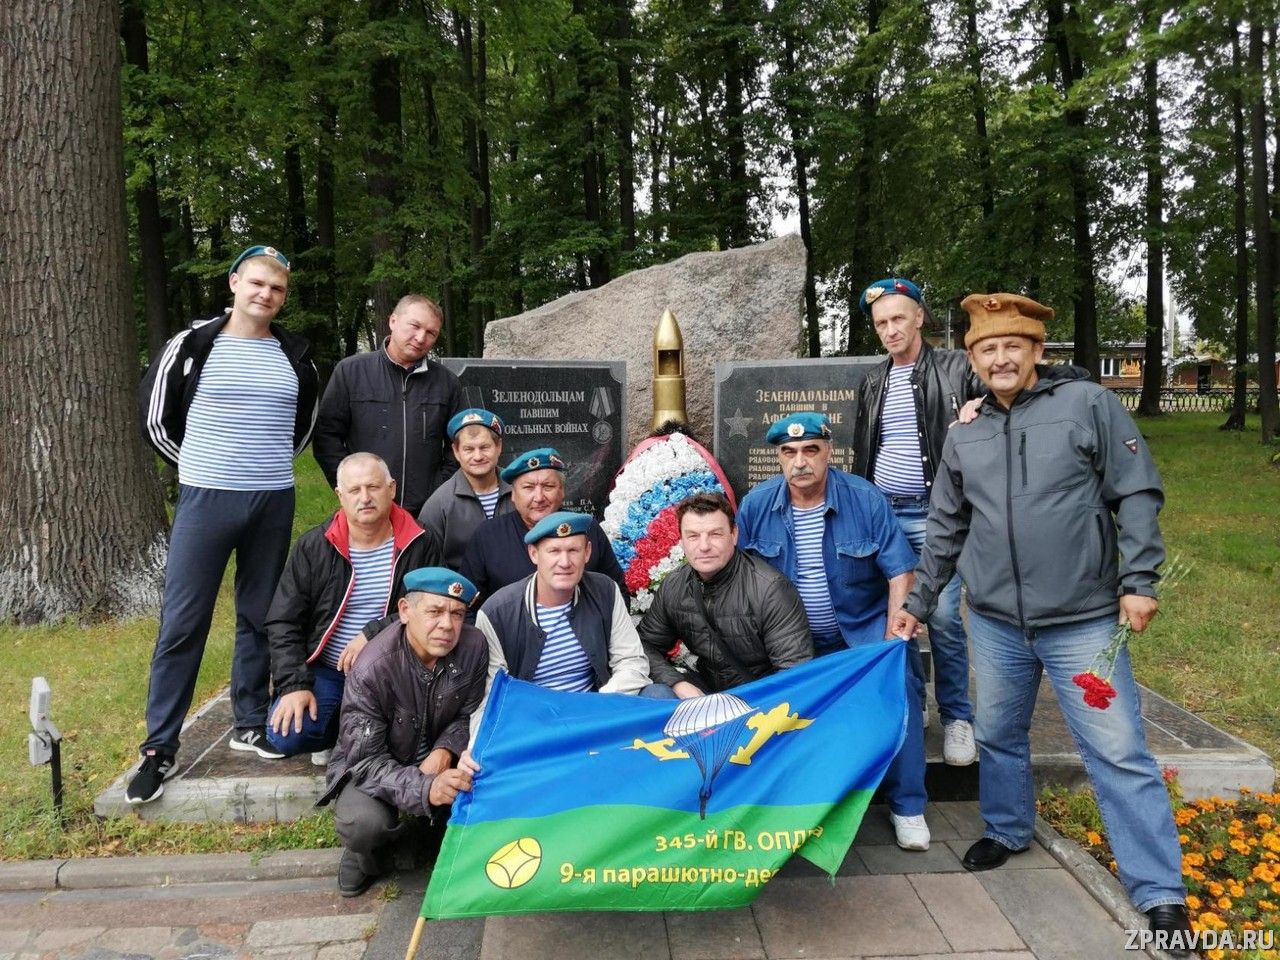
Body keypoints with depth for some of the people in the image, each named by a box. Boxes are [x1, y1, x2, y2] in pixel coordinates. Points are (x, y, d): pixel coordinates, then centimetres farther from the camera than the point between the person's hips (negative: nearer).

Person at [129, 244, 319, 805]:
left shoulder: (295, 356, 6)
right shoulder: (193, 345, -3)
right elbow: (154, 418, 6)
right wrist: (201, 466, 10)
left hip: (274, 504, 3)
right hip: (205, 500, -3)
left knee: (259, 618, 12)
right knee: (181, 623, -1)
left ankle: (250, 726, 25)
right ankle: (159, 749, 9)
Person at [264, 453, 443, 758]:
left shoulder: (421, 545, -4)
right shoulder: (312, 547, -1)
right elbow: (282, 623, 0)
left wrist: (374, 633, -17)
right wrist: (294, 684, -12)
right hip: (325, 672, 1)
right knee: (285, 736, -21)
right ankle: (342, 728, 14)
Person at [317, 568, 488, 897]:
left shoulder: (474, 647, -19)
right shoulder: (371, 669, -29)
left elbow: (470, 715, -3)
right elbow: (366, 760, -27)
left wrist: (445, 750, -24)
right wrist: (426, 788, -45)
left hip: (438, 759, 3)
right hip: (370, 765, -3)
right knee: (364, 823, -33)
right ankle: (366, 852, 7)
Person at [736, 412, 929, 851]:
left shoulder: (866, 499, -12)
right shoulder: (756, 505, -7)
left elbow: (900, 572, -9)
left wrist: (894, 638, -17)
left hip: (865, 628, -2)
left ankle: (907, 807, -5)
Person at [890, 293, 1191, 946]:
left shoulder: (1087, 404, -3)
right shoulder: (963, 438, 8)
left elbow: (1137, 495, -4)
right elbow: (945, 532, 15)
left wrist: (1137, 581, -11)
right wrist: (917, 602, 15)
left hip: (1082, 620, -4)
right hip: (995, 623, 4)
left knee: (1118, 751, -1)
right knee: (998, 736, 17)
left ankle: (1159, 891, 12)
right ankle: (1006, 831, 40)